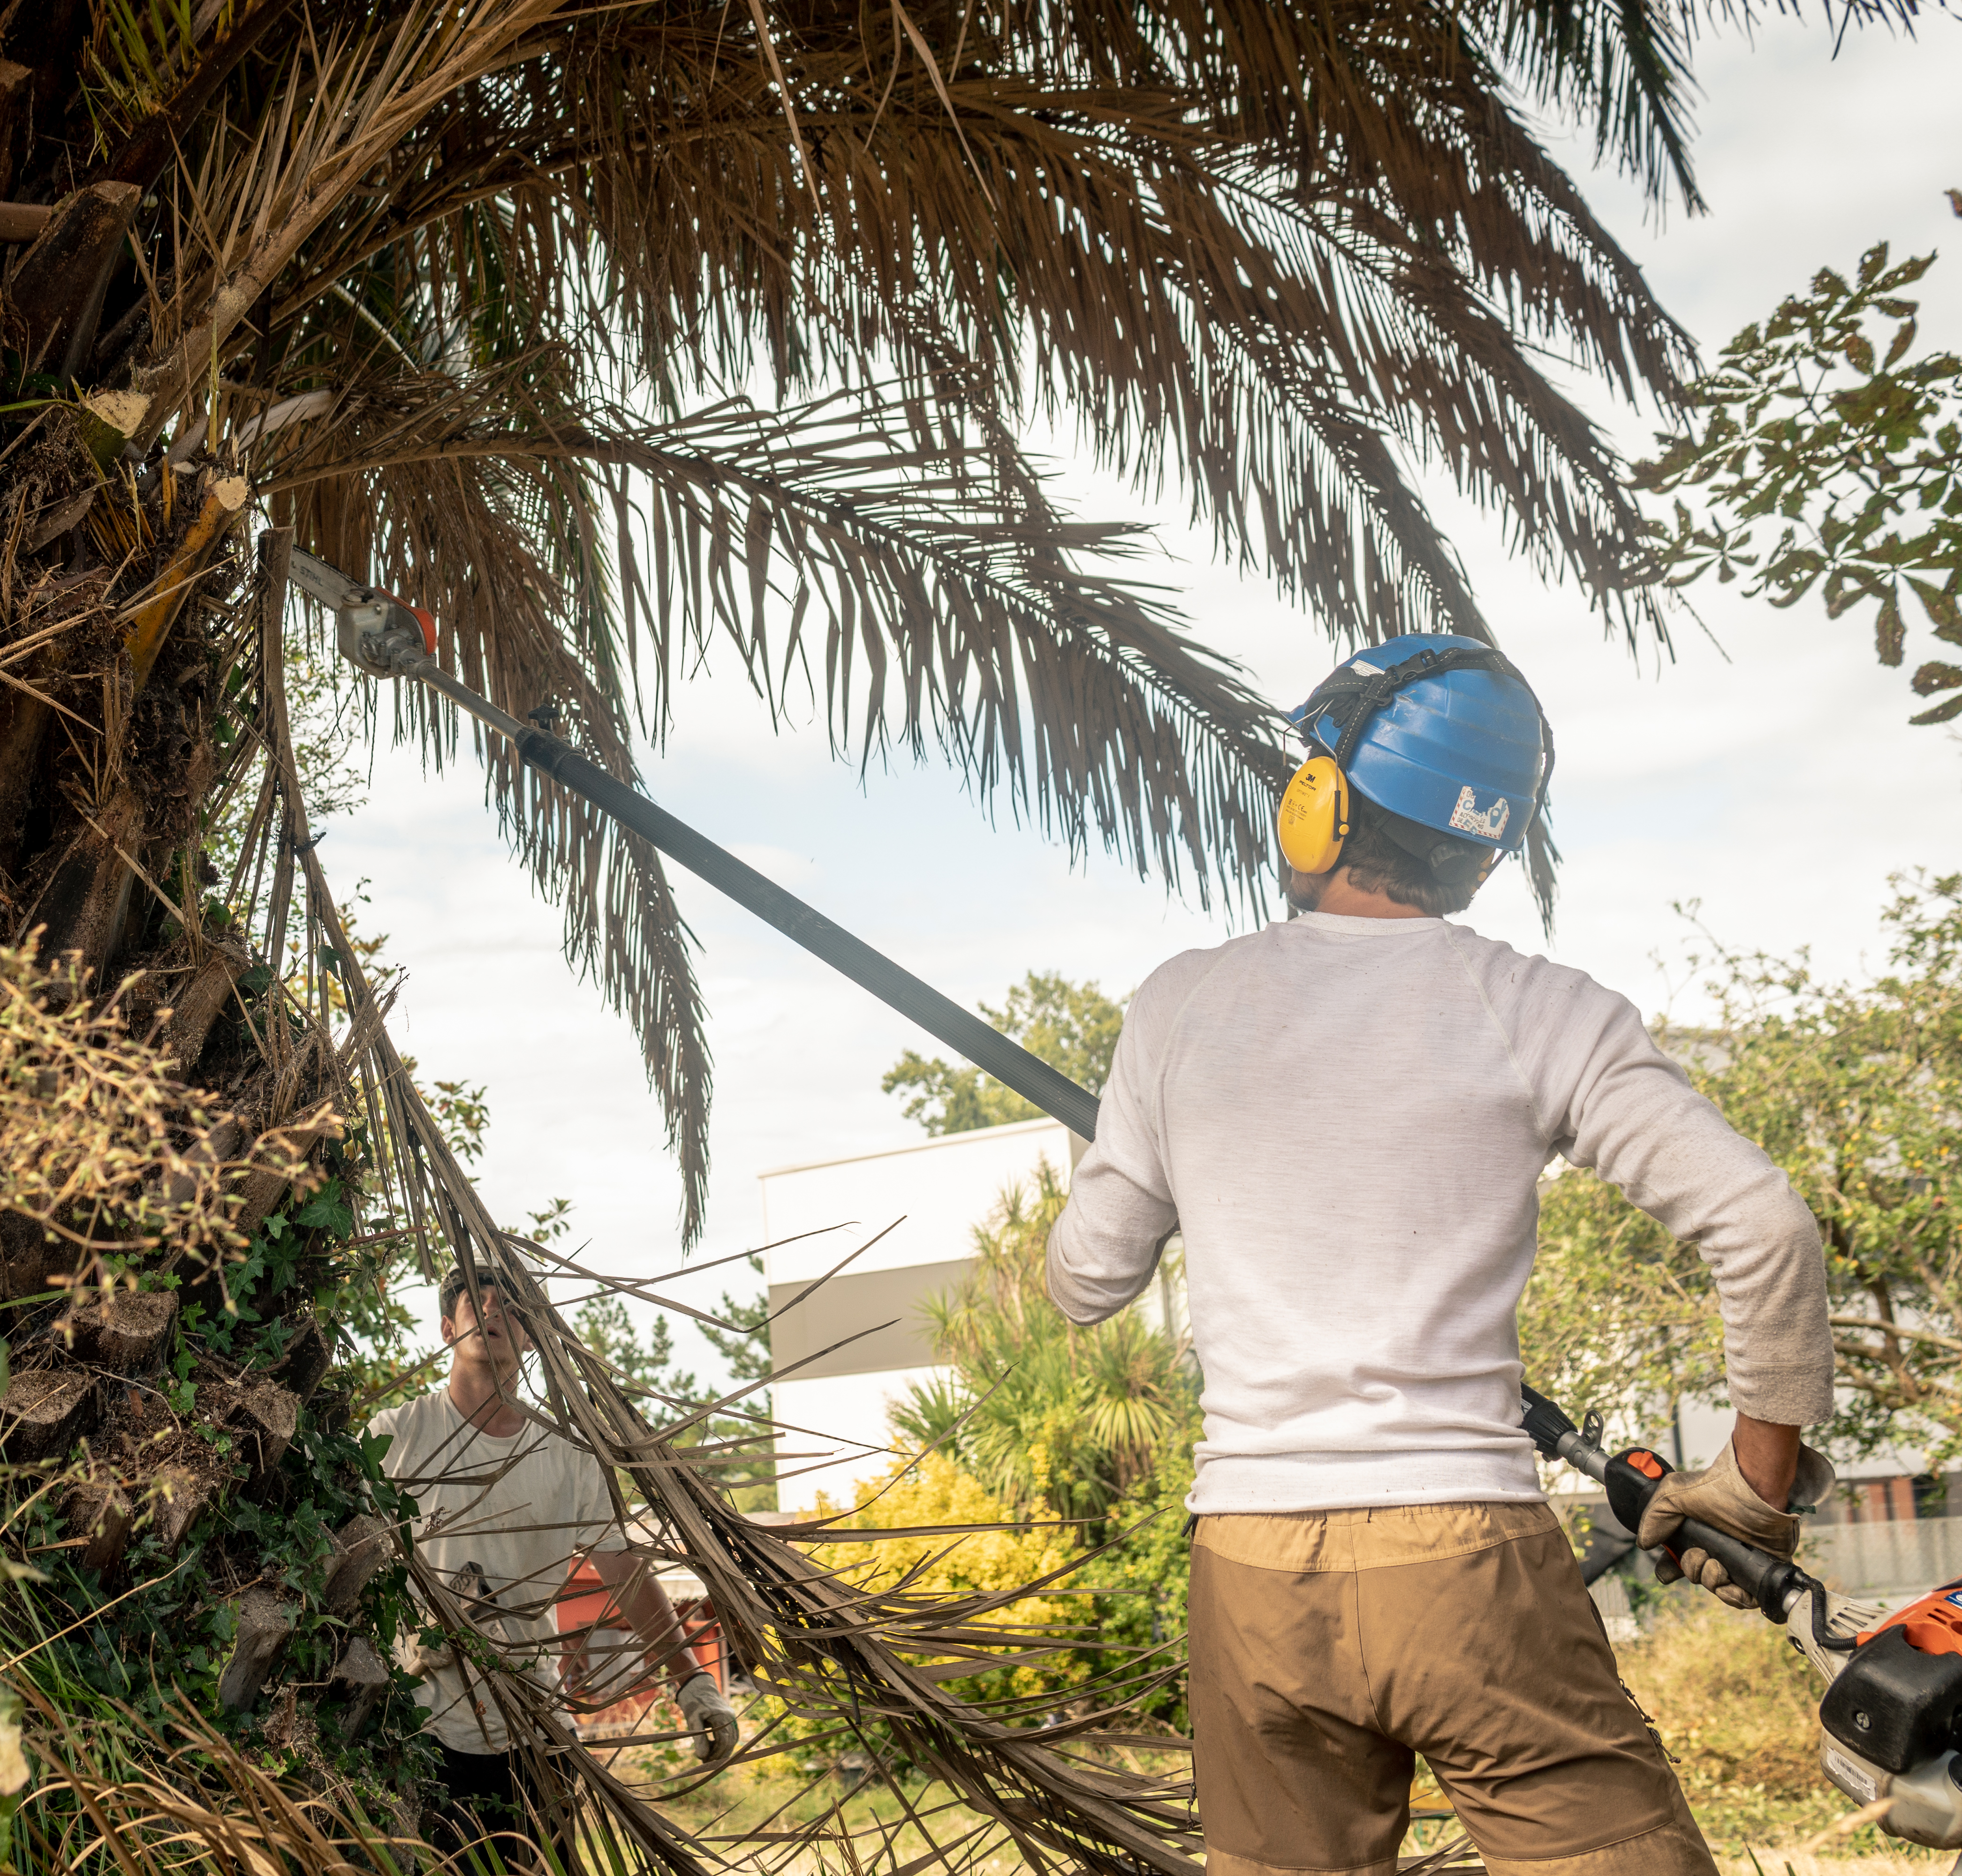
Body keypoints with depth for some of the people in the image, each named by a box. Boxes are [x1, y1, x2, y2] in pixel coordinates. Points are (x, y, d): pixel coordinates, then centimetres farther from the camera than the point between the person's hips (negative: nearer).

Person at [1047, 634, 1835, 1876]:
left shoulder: (1181, 1006, 4)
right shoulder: (1541, 1012, -2)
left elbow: (1088, 1283, 11)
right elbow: (1764, 1225, -8)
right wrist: (1765, 1473, 5)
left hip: (1253, 1574, 3)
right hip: (1471, 1562, -2)